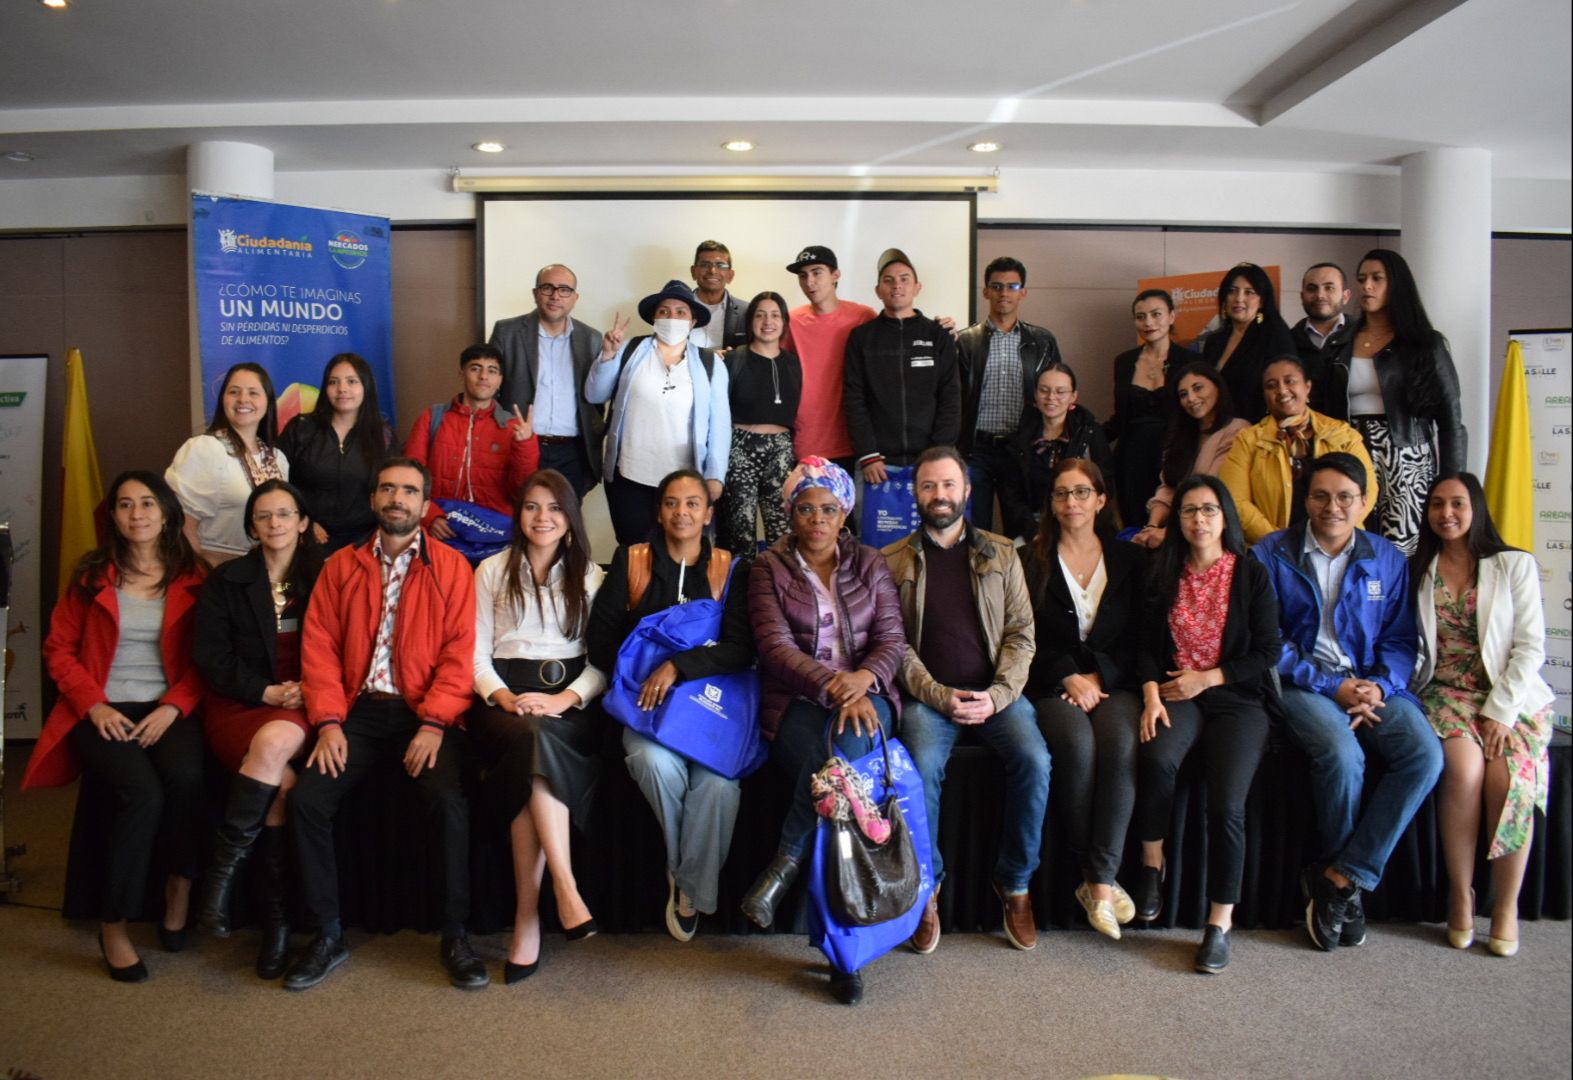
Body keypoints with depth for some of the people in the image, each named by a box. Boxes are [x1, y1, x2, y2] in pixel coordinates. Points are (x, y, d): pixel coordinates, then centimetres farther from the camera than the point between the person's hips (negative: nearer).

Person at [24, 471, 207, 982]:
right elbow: (58, 649, 7)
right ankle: (114, 925, -12)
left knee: (188, 779, -32)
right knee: (143, 793, -29)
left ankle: (180, 886, -6)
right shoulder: (91, 575, 8)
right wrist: (95, 705, -7)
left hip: (167, 709, 1)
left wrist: (173, 707, -12)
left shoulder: (191, 577, 6)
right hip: (105, 712, 0)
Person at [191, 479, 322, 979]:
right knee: (282, 780, -30)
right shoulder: (226, 581, 11)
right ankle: (275, 917, -18)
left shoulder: (323, 579, 11)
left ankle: (221, 872, -20)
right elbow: (210, 656, 2)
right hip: (239, 706, 0)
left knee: (275, 742, -35)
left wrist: (306, 692, -11)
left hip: (302, 708, 0)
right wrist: (265, 692, -11)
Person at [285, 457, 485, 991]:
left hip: (426, 714, -3)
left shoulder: (451, 567, 5)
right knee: (306, 799, -18)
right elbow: (319, 644, 6)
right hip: (359, 710, 3)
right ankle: (328, 934, 0)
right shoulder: (341, 566, 14)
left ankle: (454, 935, -9)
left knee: (448, 802, -27)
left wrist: (433, 724, -15)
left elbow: (459, 650, -4)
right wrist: (329, 722, -7)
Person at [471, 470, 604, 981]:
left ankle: (527, 916, -32)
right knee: (531, 738, -36)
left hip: (569, 700, 0)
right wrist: (504, 697, -11)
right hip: (504, 698, 0)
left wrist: (564, 700, -11)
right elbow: (477, 655, 10)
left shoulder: (589, 575, 17)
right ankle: (564, 885, -38)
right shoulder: (492, 571, 18)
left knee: (534, 743, -34)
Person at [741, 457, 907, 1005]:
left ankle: (787, 861, -23)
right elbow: (775, 646, -6)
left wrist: (863, 678, -19)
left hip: (865, 694, 2)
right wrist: (832, 688, -21)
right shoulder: (769, 568, 7)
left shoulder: (870, 564, 14)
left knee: (849, 740, -37)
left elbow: (893, 640, 5)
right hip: (797, 703, -1)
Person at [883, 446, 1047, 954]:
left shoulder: (1001, 554, 11)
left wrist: (997, 695, -10)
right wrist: (939, 696, -12)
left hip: (995, 693, 2)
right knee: (922, 767, -30)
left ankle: (1015, 883, -4)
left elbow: (1021, 633, 6)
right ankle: (926, 885, -7)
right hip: (928, 696, -1)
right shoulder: (893, 561, 7)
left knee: (1034, 760, -25)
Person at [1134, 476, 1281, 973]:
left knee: (1226, 804, -22)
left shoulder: (1252, 576, 5)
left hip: (1237, 698, -1)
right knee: (1156, 758, -33)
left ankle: (1220, 923, -8)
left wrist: (1208, 677, -8)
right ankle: (1151, 867, -11)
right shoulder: (1164, 575, 11)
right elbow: (1147, 646, 6)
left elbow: (1268, 652, 1)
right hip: (1176, 694, 1)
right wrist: (1151, 694, -11)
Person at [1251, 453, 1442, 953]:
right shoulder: (1272, 554, 0)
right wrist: (1332, 685, -12)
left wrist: (1379, 685, -11)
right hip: (1302, 683, -3)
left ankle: (1340, 876, -14)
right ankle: (1350, 881, -2)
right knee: (1342, 756, -31)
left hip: (1373, 683, 4)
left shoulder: (1387, 559, 10)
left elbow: (1401, 639, 9)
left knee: (1425, 754, -24)